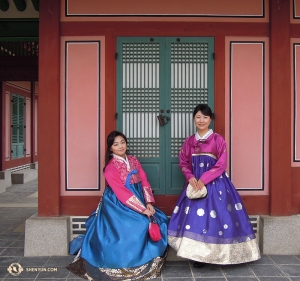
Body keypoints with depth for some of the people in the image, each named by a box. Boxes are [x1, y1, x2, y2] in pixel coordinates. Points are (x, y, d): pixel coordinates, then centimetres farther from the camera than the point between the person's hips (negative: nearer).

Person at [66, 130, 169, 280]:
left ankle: (150, 262, 13)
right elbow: (122, 193, -20)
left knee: (160, 220, -3)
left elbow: (144, 181, 3)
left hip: (139, 201, 7)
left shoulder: (134, 160, 8)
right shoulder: (110, 168, -12)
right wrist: (142, 209, -24)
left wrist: (149, 203, -12)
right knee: (140, 226, -21)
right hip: (119, 205, -7)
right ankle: (131, 266, -2)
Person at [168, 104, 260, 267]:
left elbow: (221, 164, -9)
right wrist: (190, 177, -9)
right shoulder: (189, 141, 8)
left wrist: (204, 179, -17)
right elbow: (183, 162, 9)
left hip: (215, 184, -3)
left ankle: (215, 253, 5)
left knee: (215, 215, -7)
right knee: (194, 216, -2)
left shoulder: (218, 139, -3)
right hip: (195, 183, 3)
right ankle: (198, 254, 6)